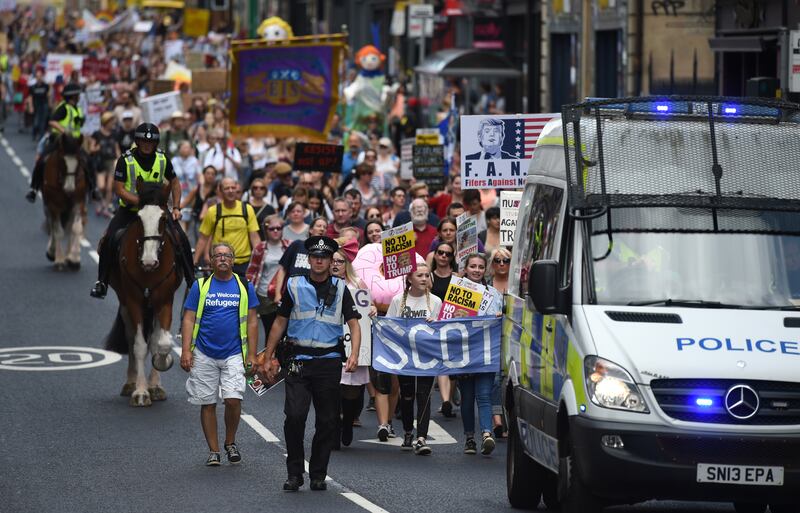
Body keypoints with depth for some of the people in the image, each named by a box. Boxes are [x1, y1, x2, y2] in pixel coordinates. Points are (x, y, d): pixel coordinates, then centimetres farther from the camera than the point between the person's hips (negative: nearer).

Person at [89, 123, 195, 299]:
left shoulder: (162, 159, -3)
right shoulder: (125, 160, -14)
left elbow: (174, 183, 11)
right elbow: (119, 189, -16)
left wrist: (176, 207, 0)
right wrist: (142, 202, -26)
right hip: (129, 209, -2)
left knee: (181, 240, -12)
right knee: (109, 240, -23)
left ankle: (192, 282, 4)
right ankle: (102, 283, -9)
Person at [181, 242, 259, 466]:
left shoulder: (244, 287, 7)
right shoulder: (200, 286, 5)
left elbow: (252, 322, 8)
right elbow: (189, 319, 4)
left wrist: (252, 355, 2)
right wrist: (186, 351, -6)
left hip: (233, 354, -1)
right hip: (204, 355, 1)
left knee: (233, 399, -13)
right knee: (207, 404, 4)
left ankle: (230, 443, 10)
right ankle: (213, 450, 14)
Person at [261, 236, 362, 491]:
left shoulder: (340, 289, 7)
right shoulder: (294, 286, 8)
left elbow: (353, 323, 1)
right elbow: (279, 322, 12)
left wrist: (354, 354, -16)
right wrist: (268, 358, 8)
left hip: (329, 362, 1)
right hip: (299, 362, -1)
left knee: (327, 422, 3)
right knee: (294, 416, -13)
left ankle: (318, 475, 15)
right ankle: (294, 474, -1)